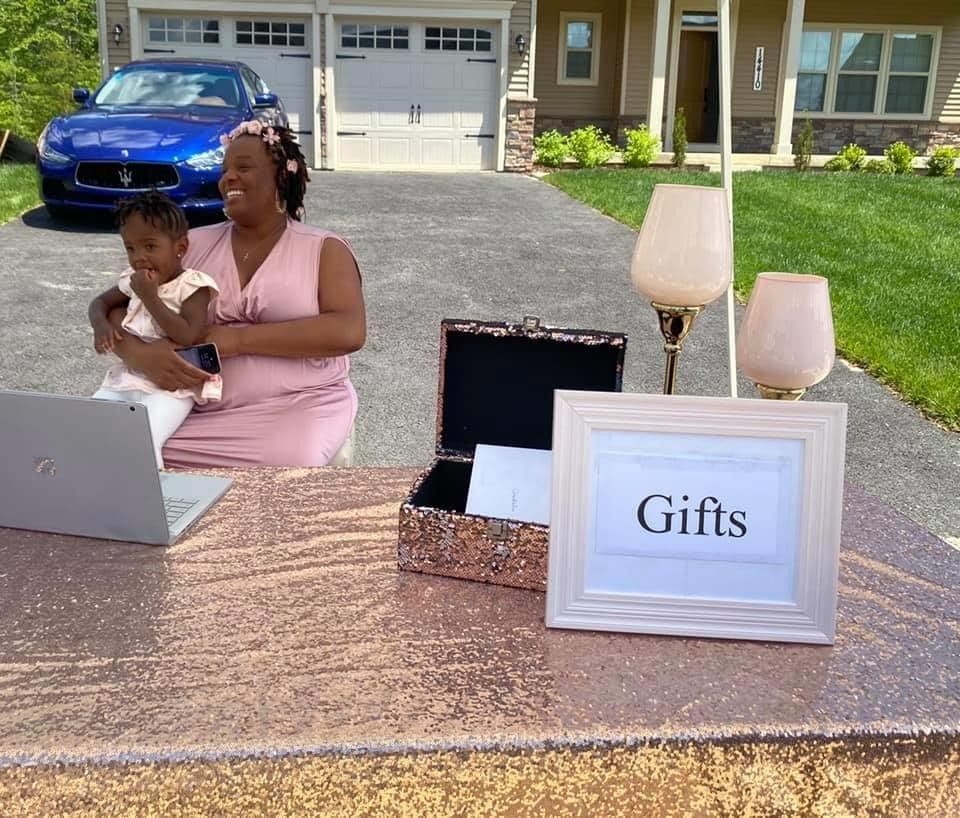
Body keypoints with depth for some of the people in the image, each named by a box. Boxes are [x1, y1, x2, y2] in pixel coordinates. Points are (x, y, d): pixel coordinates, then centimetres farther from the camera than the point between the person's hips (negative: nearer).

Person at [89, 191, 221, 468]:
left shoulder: (193, 286, -9)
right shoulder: (133, 281, 11)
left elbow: (189, 337, -21)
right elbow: (101, 302, 27)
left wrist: (150, 296, -18)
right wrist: (101, 324, 3)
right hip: (127, 378, 7)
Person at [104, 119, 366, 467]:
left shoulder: (325, 250, 4)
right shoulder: (191, 245, 12)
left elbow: (348, 331, -13)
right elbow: (112, 306, 9)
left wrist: (237, 339, -17)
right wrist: (140, 355, -15)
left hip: (297, 405, -3)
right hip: (197, 409, 3)